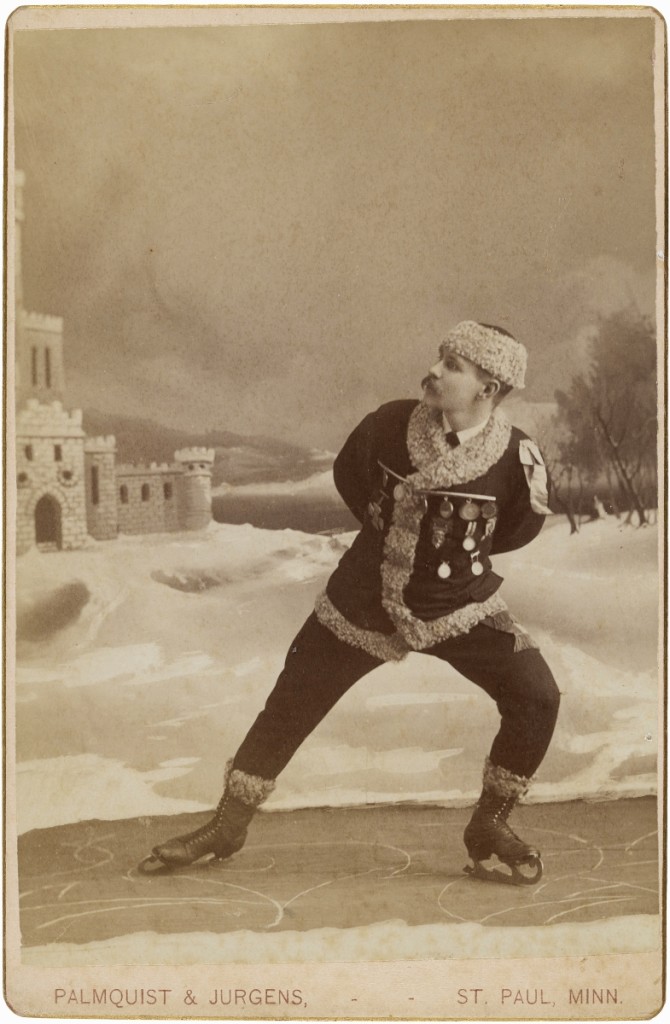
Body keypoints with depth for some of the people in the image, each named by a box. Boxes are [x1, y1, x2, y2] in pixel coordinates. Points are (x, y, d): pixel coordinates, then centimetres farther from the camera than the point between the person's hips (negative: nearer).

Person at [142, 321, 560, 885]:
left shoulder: (517, 457, -19)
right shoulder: (391, 423, -16)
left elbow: (524, 524, 3)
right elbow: (348, 473, 7)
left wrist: (464, 549, 3)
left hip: (460, 602, -1)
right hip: (368, 597, 1)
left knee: (537, 696, -15)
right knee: (291, 703, 3)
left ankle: (490, 826, 8)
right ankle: (229, 825, 23)